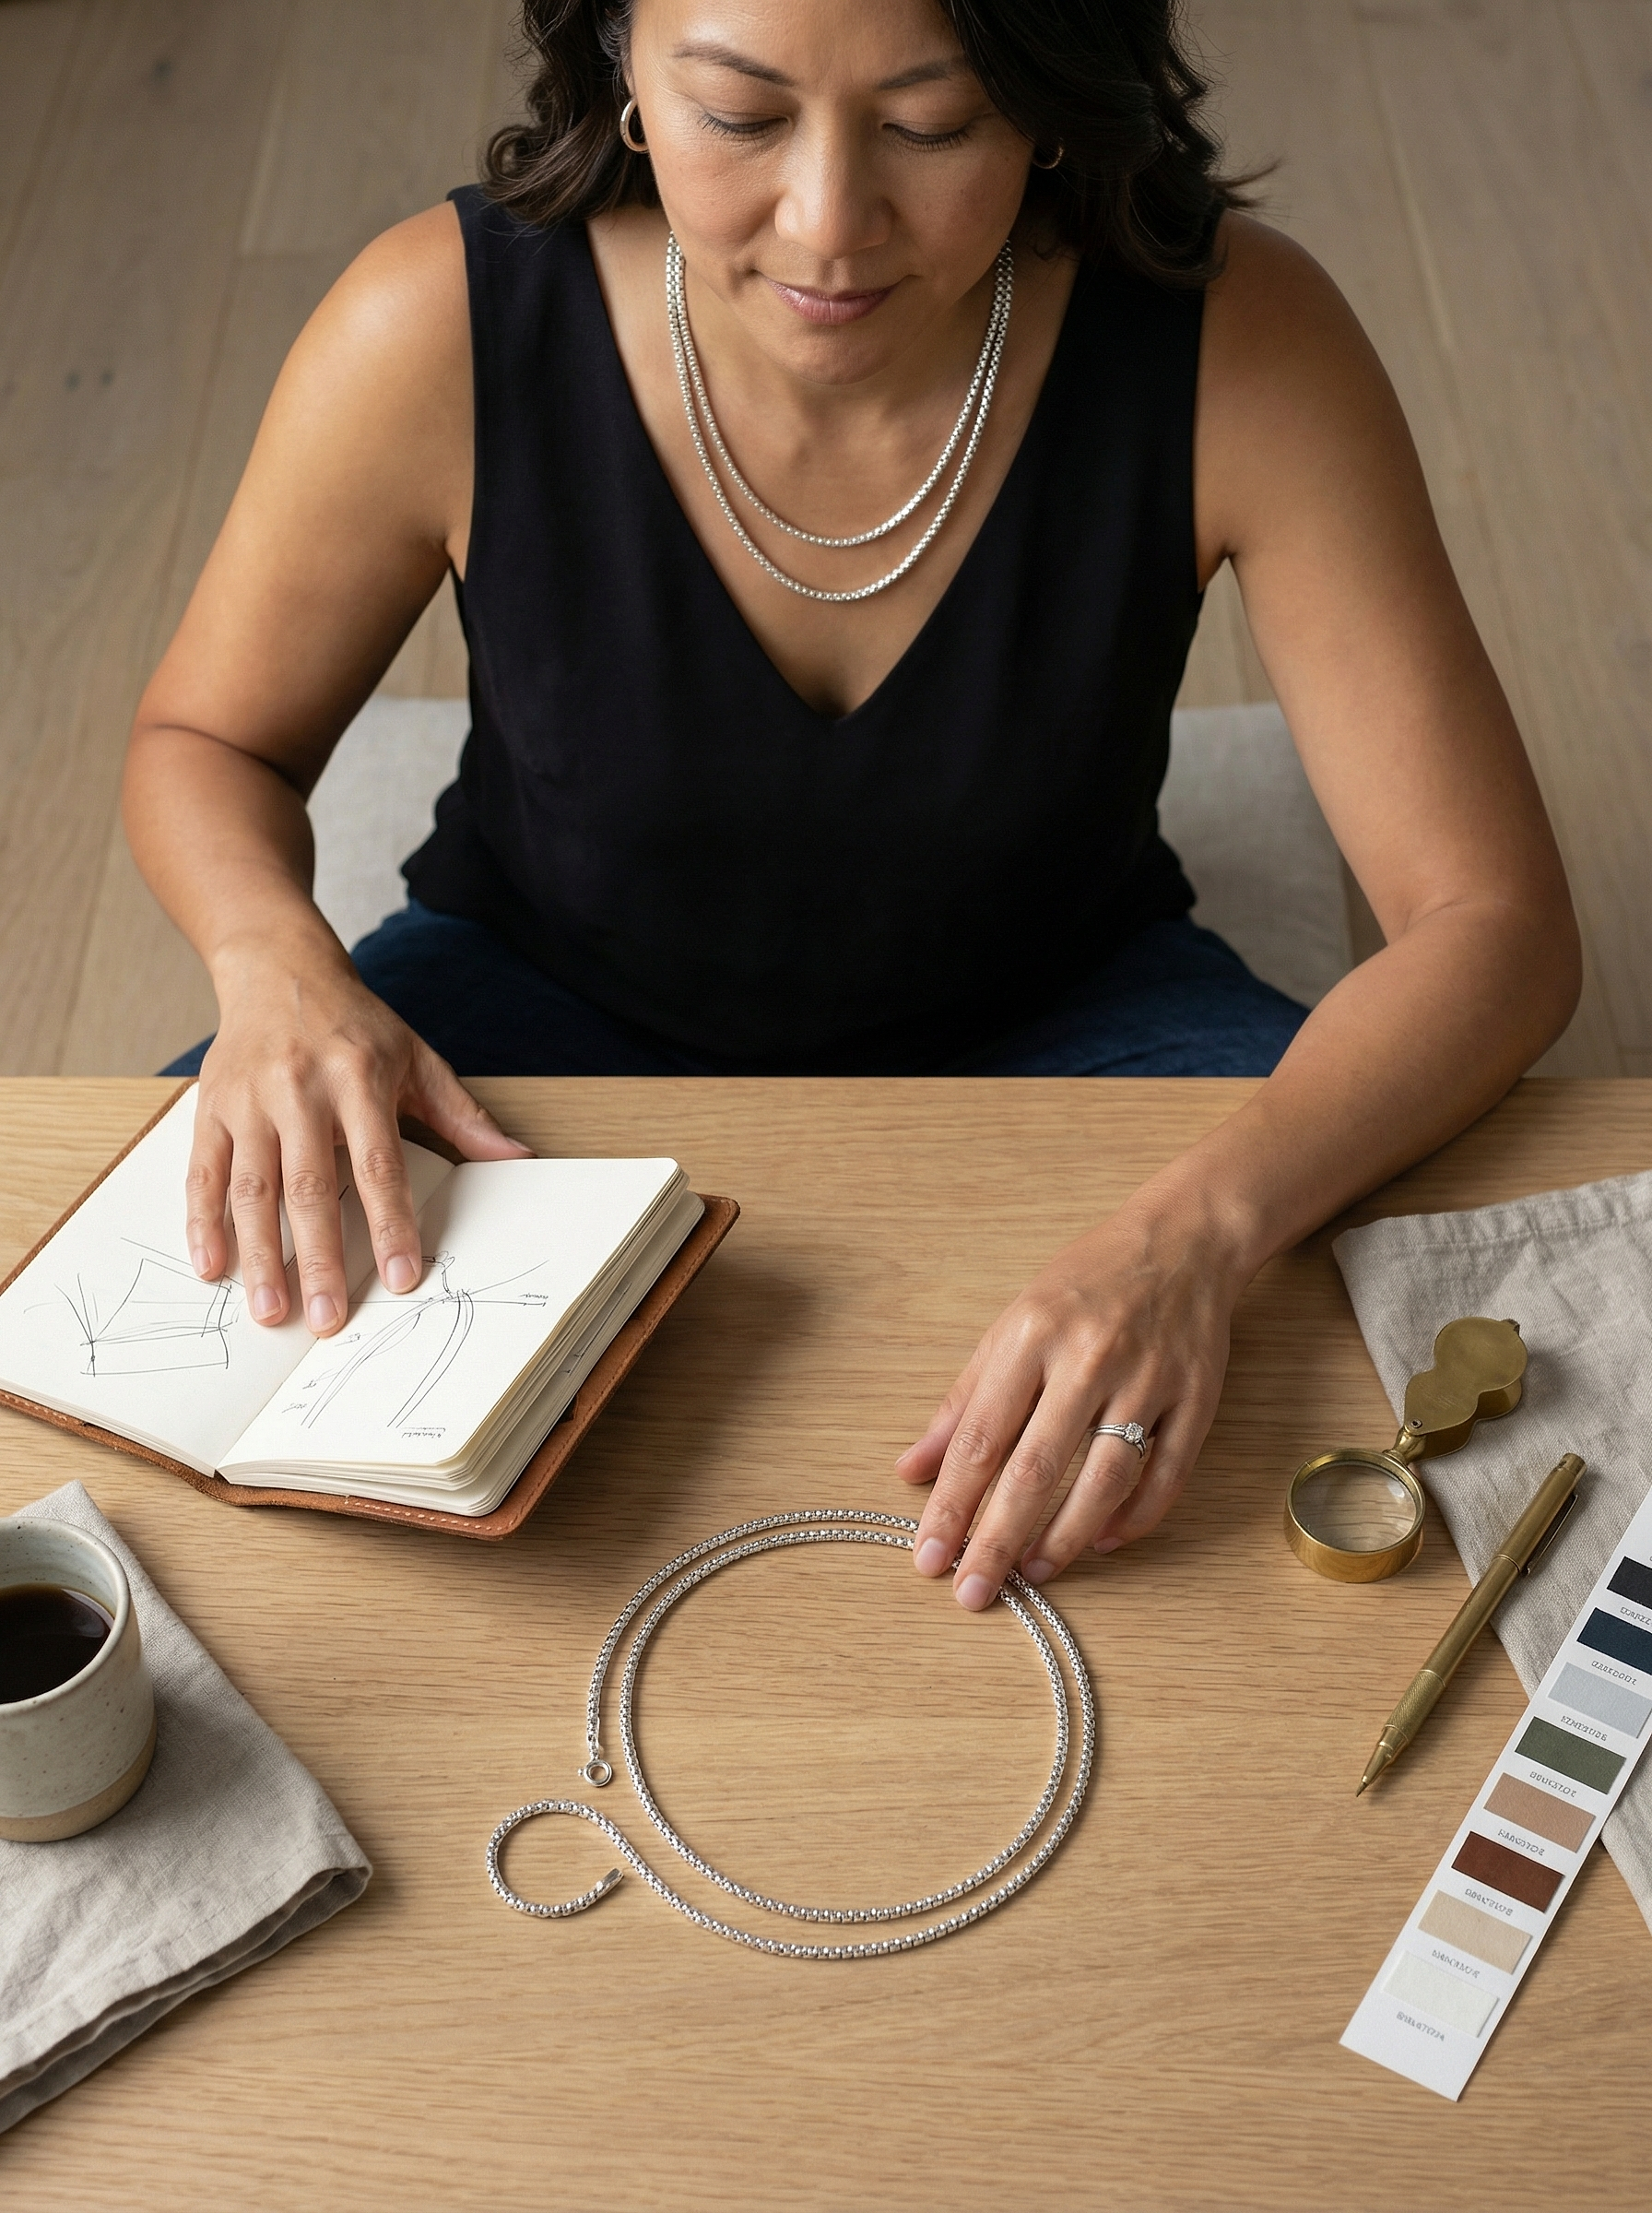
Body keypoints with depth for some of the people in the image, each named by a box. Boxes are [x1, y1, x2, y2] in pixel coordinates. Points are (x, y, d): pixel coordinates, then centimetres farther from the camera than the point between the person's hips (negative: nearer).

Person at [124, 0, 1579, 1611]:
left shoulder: (1235, 344, -25)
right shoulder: (440, 330, -24)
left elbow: (1492, 917, -23)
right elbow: (205, 741, -5)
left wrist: (1193, 1230, -41)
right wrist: (274, 960, -28)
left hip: (1045, 1018, 0)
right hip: (564, 1008, 1)